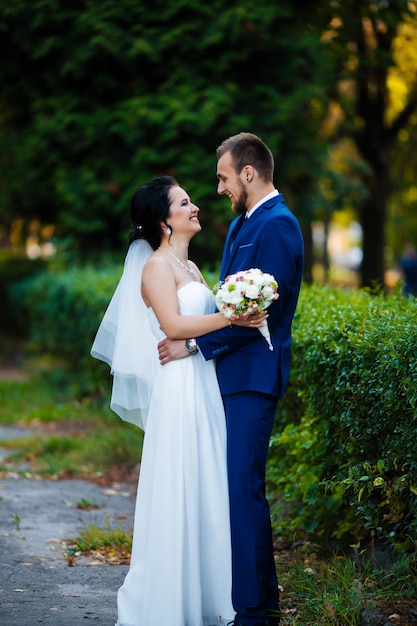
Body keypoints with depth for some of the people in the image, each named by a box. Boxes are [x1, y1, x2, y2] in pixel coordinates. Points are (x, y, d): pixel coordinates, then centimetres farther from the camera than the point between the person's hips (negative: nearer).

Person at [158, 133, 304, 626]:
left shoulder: (278, 226, -13)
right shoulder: (241, 223, 18)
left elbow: (262, 311, -20)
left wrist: (195, 345, -17)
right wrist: (190, 338, 11)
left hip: (252, 377, -10)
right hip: (231, 373, 10)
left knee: (243, 489, -9)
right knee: (232, 487, 12)